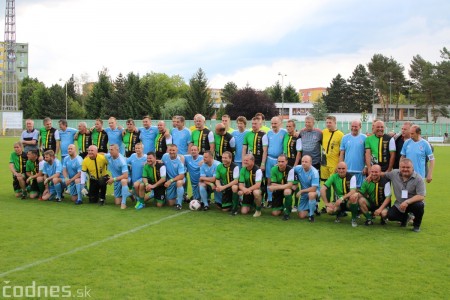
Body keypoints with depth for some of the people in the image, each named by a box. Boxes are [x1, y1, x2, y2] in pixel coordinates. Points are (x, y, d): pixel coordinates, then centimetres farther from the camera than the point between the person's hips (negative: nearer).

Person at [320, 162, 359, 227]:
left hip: (349, 202, -2)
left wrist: (342, 198, -36)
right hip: (338, 201, 2)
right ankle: (339, 214, 10)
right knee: (329, 210, -29)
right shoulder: (334, 177, -5)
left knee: (353, 198, -37)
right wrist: (327, 203, -17)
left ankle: (354, 219, -12)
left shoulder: (351, 177, -10)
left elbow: (353, 192, -23)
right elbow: (322, 189, -10)